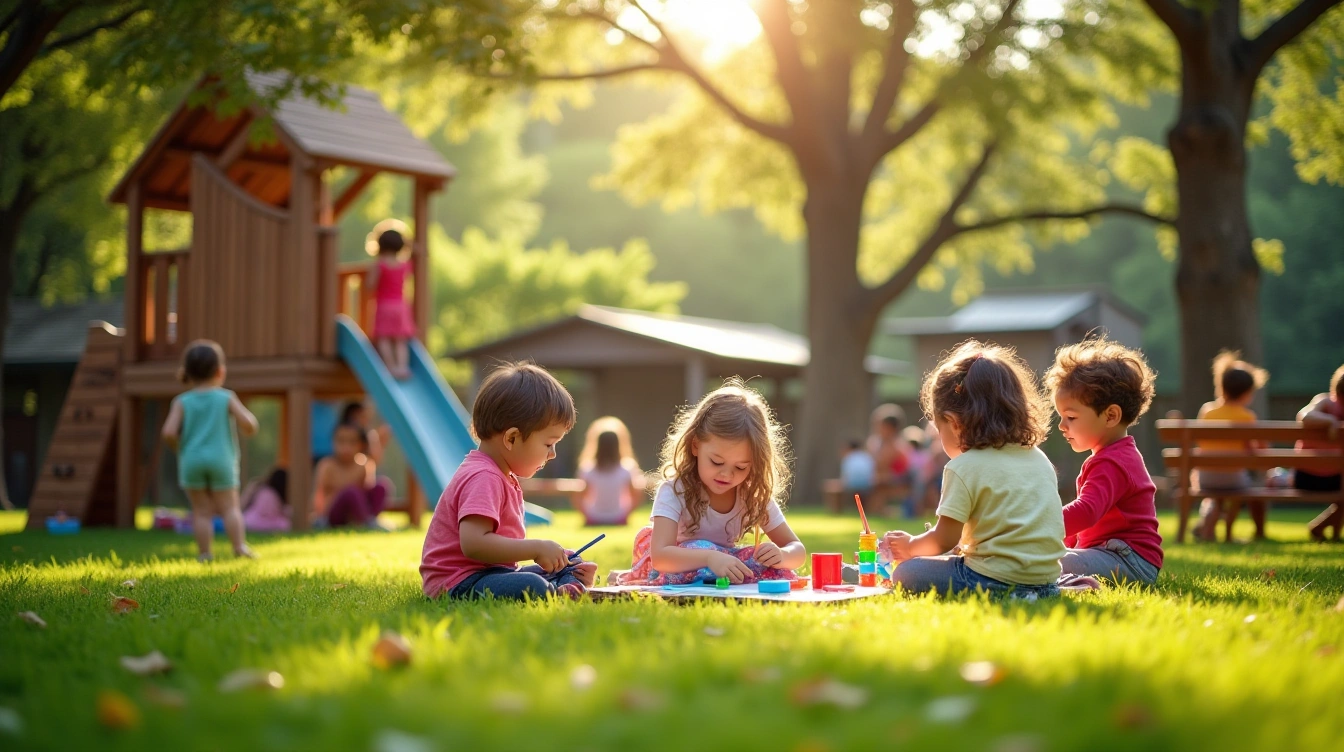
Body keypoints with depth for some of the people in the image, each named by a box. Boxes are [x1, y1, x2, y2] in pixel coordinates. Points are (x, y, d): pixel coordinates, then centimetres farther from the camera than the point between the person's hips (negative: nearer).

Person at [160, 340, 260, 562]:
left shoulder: (182, 402, 1)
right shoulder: (227, 398, 0)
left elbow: (168, 433, -10)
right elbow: (249, 426, -8)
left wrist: (180, 445, 10)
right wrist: (248, 415, 14)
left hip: (191, 461, 1)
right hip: (222, 460, -1)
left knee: (201, 510, 8)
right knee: (229, 507, 7)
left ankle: (205, 553, 4)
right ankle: (240, 546, -7)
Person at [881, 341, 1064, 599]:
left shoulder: (964, 468, -9)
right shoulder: (1039, 459, 12)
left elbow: (944, 540, -6)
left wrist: (910, 546, 15)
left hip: (994, 579, -8)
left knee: (904, 573, -2)